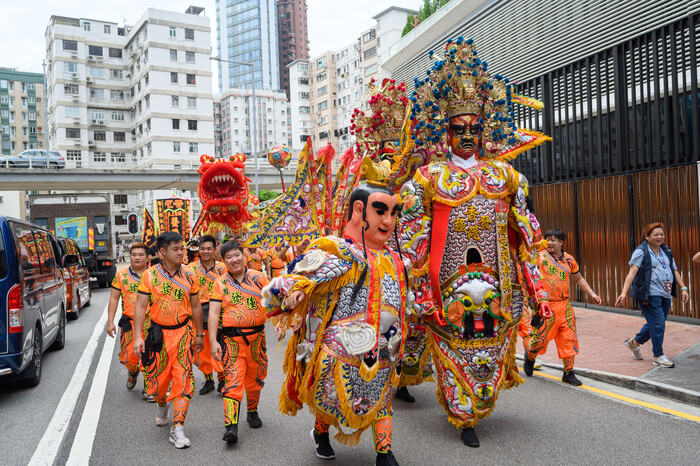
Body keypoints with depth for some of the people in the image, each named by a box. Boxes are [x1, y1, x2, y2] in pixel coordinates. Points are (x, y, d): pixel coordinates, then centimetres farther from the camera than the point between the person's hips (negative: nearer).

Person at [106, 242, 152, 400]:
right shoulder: (121, 276, 6)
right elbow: (113, 299, 7)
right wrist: (110, 322, 0)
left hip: (151, 324, 0)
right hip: (129, 323, 1)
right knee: (128, 358, 0)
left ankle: (148, 388, 15)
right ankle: (133, 372, 35)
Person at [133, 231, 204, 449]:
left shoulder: (189, 274, 1)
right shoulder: (150, 275, -3)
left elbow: (196, 306, 9)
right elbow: (141, 306, -4)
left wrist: (199, 334, 12)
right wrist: (138, 336, -12)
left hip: (183, 333, 0)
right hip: (158, 333, 0)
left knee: (183, 380, -5)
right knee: (157, 378, 11)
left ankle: (177, 428, 4)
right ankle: (162, 406, 44)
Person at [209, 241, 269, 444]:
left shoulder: (258, 277, 3)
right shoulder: (220, 283, 1)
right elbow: (213, 313, -4)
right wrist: (213, 341, -12)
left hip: (256, 336, 2)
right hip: (231, 338, -2)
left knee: (255, 378, 15)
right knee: (233, 380, -11)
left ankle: (252, 412, 37)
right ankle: (231, 426, -12)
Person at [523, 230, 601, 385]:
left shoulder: (569, 260, 9)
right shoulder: (540, 257, -5)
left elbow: (579, 279, 22)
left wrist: (591, 294, 15)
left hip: (565, 305, 4)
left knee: (569, 339, 3)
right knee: (540, 337, -1)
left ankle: (568, 373, 16)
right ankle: (530, 357, 31)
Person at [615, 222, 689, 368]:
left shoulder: (666, 251, 16)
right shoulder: (641, 252, -6)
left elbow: (674, 271, 20)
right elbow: (632, 273, -13)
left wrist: (683, 288, 9)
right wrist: (624, 293, -22)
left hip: (665, 295, 7)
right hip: (650, 294, -7)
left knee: (654, 324, 12)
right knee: (658, 324, -8)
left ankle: (634, 342, 33)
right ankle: (658, 356, 6)